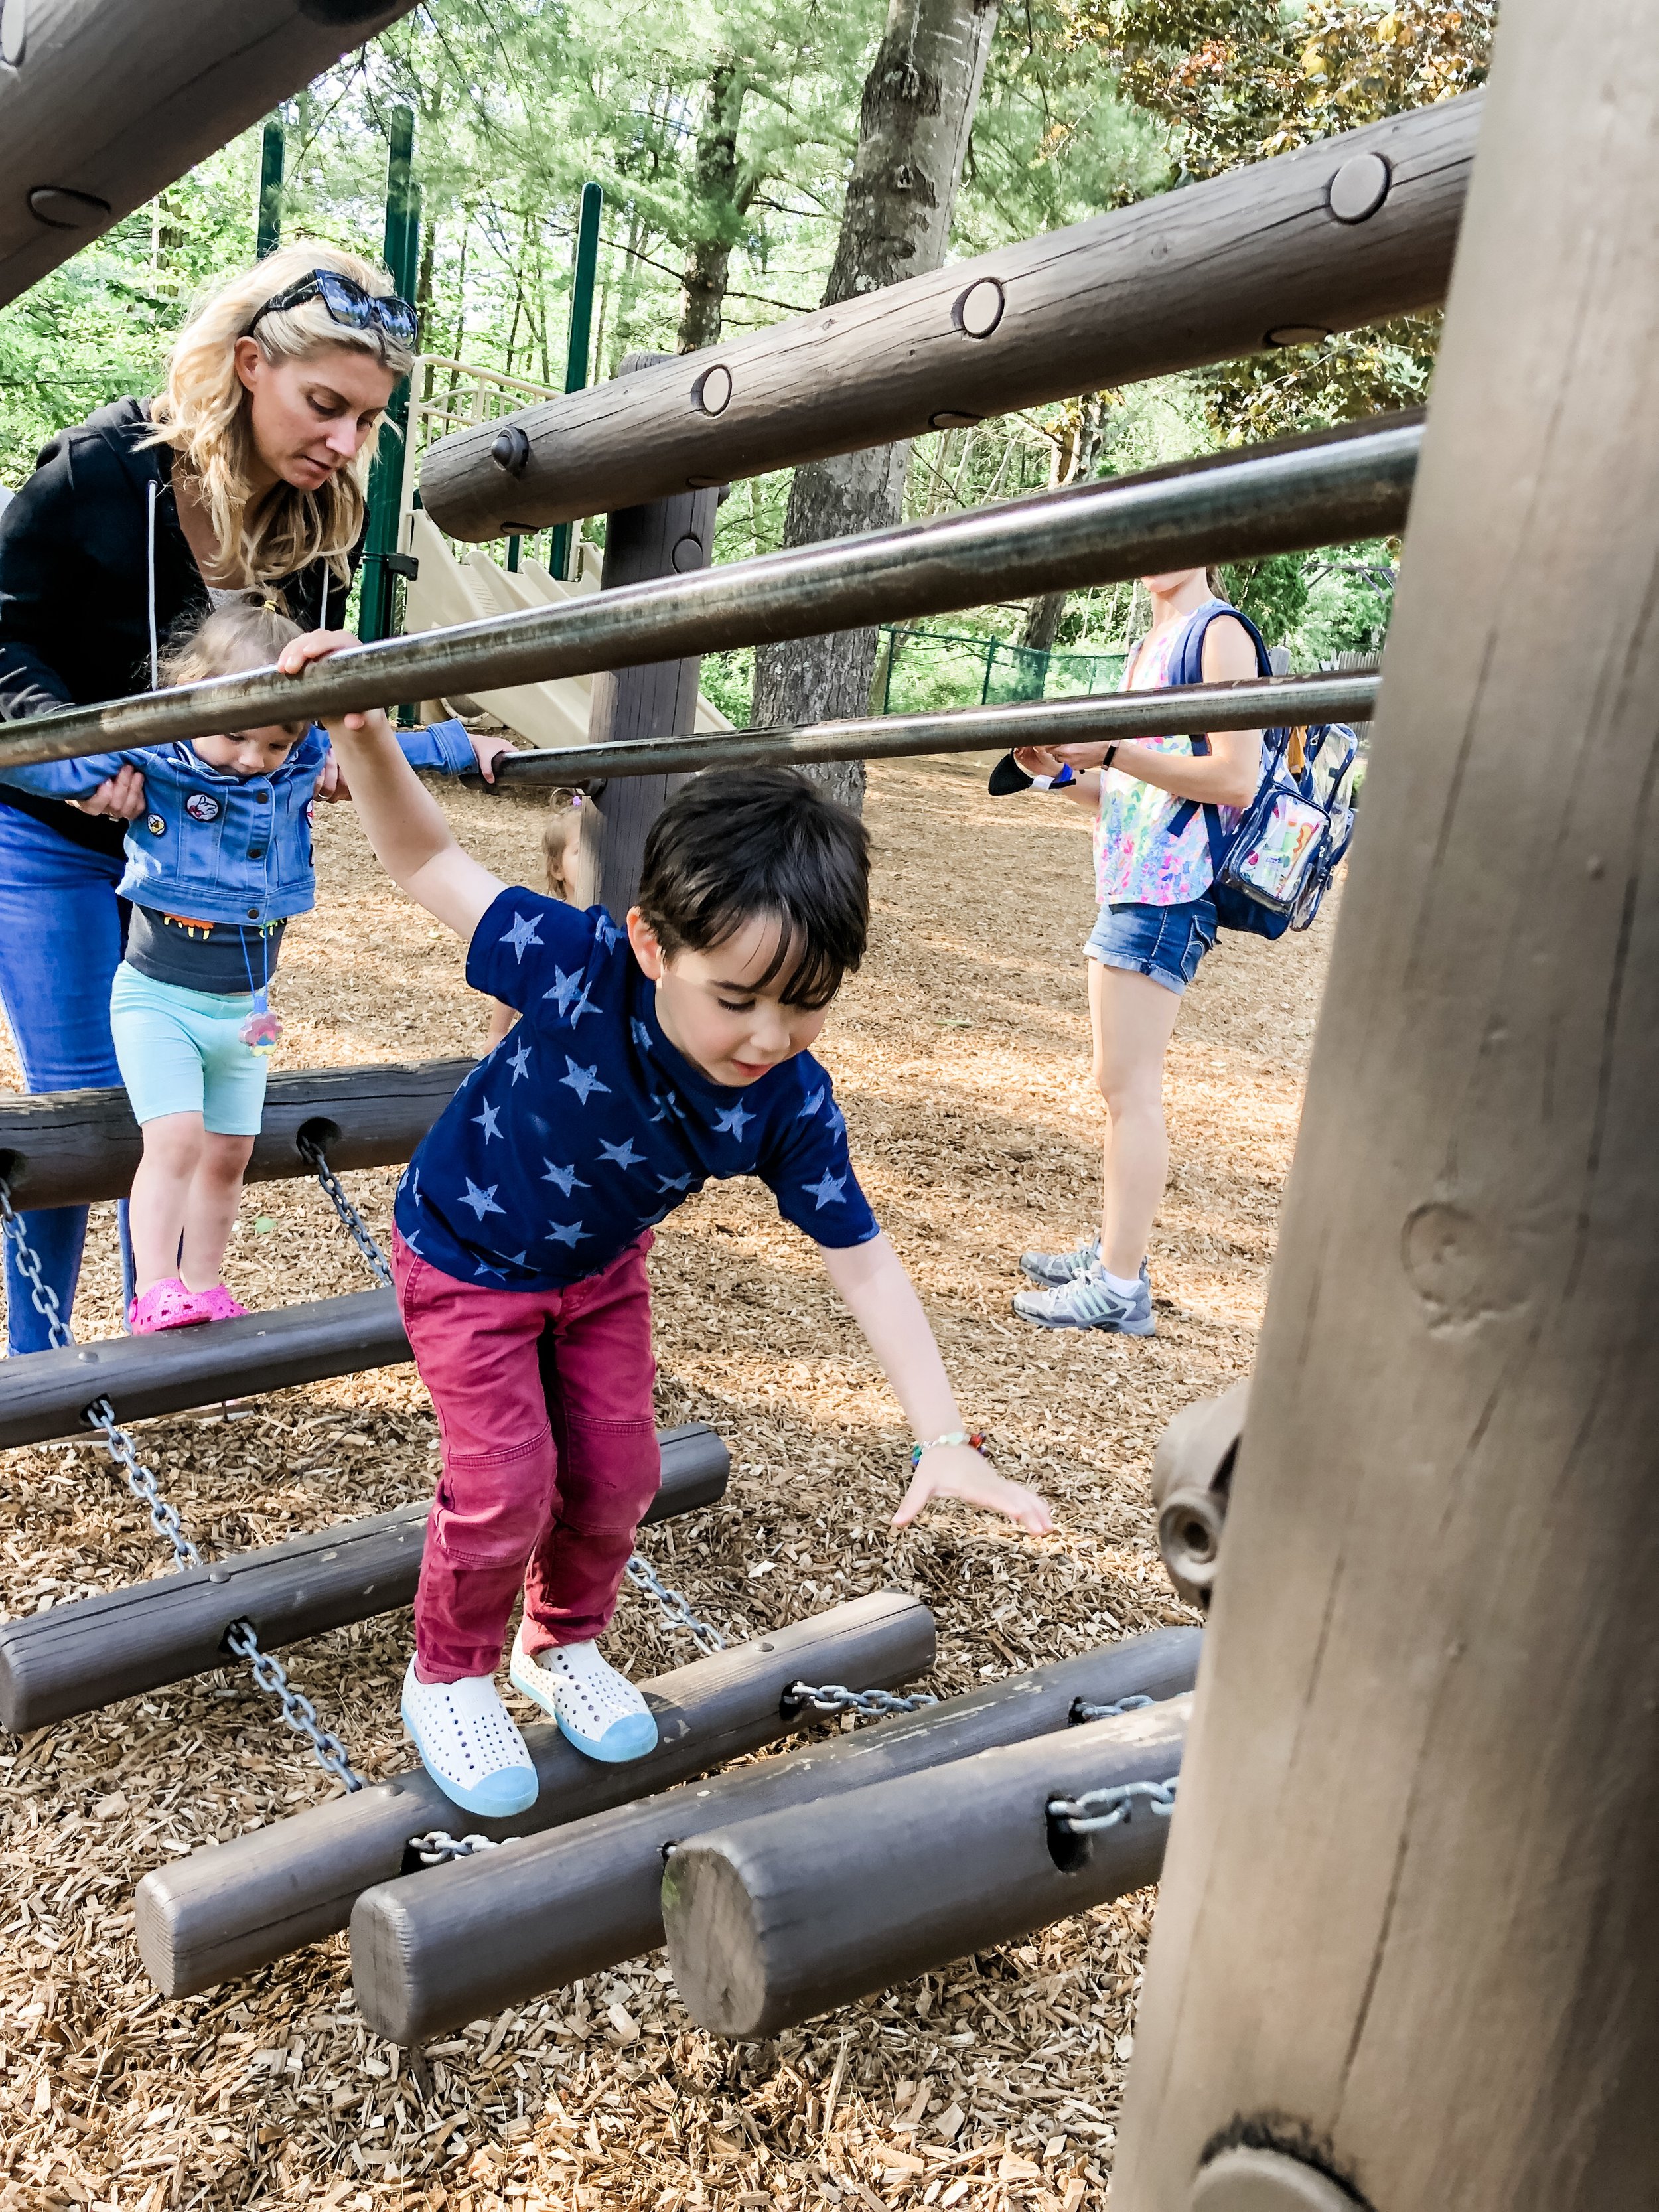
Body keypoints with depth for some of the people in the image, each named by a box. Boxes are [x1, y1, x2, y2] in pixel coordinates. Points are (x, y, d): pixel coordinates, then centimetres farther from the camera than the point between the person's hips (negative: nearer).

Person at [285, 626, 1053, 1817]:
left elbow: (864, 1262, -20)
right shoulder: (581, 968, -38)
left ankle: (565, 1643, 37)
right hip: (466, 1262, -3)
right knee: (506, 1485, -8)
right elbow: (429, 861, -26)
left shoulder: (790, 1105, -27)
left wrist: (945, 1437, -23)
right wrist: (362, 731, -42)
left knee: (619, 1472, 6)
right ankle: (449, 1674, 21)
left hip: (601, 1270, 4)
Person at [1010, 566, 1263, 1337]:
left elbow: (1235, 779, -18)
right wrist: (1062, 769, 7)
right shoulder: (1149, 646, 20)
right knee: (1120, 1085, 14)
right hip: (1130, 888, 10)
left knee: (1129, 1087, -9)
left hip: (1168, 895, -10)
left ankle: (1120, 1288, -5)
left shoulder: (1218, 632, -8)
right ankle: (1112, 1249, 24)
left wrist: (1109, 750, -17)